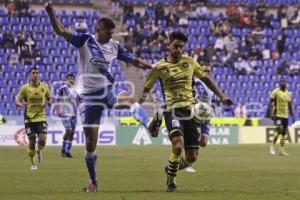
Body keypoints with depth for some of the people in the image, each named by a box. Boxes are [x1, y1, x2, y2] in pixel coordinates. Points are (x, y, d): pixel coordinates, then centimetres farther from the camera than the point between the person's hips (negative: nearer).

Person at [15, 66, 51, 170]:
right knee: (32, 142, 0)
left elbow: (49, 98, 16)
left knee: (42, 140, -13)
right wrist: (21, 105, -23)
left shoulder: (44, 86, 2)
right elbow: (17, 101, -1)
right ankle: (33, 163, 17)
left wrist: (49, 102, -8)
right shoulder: (25, 88, -3)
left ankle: (39, 151, 23)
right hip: (29, 118, -1)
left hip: (41, 117, 1)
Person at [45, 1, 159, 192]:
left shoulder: (114, 46, 3)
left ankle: (149, 125, -61)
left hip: (109, 89, 2)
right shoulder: (85, 40, -6)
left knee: (130, 100, -36)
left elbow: (134, 60, 12)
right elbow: (61, 31, -15)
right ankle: (93, 181, 16)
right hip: (90, 96, -2)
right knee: (90, 142, 1)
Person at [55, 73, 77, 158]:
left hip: (73, 114, 6)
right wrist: (58, 111, -16)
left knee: (72, 132, 4)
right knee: (68, 131, -15)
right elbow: (57, 100, -6)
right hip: (65, 113, -6)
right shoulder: (62, 89, -6)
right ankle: (63, 149, 1)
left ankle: (68, 151, 12)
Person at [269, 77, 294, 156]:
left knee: (284, 133, 5)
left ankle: (282, 150, 9)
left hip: (285, 115, 6)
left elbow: (290, 106, 17)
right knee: (279, 130, -18)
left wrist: (292, 116, 14)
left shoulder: (288, 93, 11)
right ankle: (272, 146, 0)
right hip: (277, 115, -6)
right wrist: (272, 113, -18)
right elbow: (270, 103, -8)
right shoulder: (275, 92, -6)